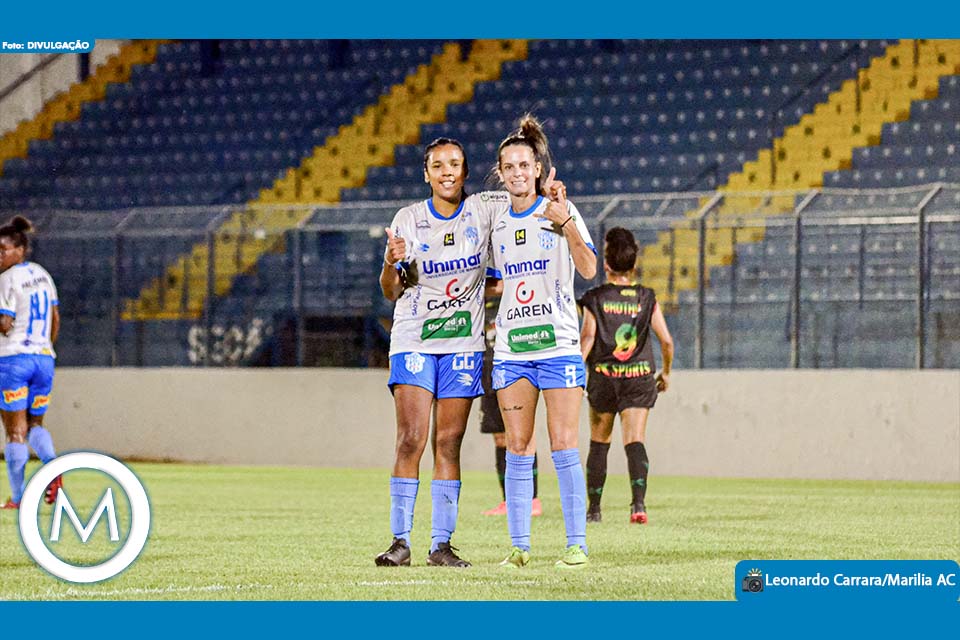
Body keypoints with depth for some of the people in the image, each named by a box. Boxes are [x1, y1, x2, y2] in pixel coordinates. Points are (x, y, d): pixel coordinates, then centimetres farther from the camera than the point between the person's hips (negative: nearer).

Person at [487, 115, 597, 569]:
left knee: (563, 445, -8)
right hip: (510, 349, 4)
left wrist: (565, 223, -27)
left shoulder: (560, 211, -2)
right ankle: (519, 546, 4)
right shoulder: (496, 224, 11)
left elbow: (588, 269, -14)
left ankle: (576, 543, -4)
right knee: (517, 448, 1)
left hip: (558, 344, -4)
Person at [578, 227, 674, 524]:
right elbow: (666, 340, 2)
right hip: (640, 377, 0)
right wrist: (666, 372, 17)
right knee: (635, 441, -7)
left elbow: (587, 337, -12)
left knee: (599, 443, 13)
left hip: (603, 377, 0)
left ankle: (594, 508, 19)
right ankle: (639, 502, -28)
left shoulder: (595, 298, 0)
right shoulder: (647, 298, 5)